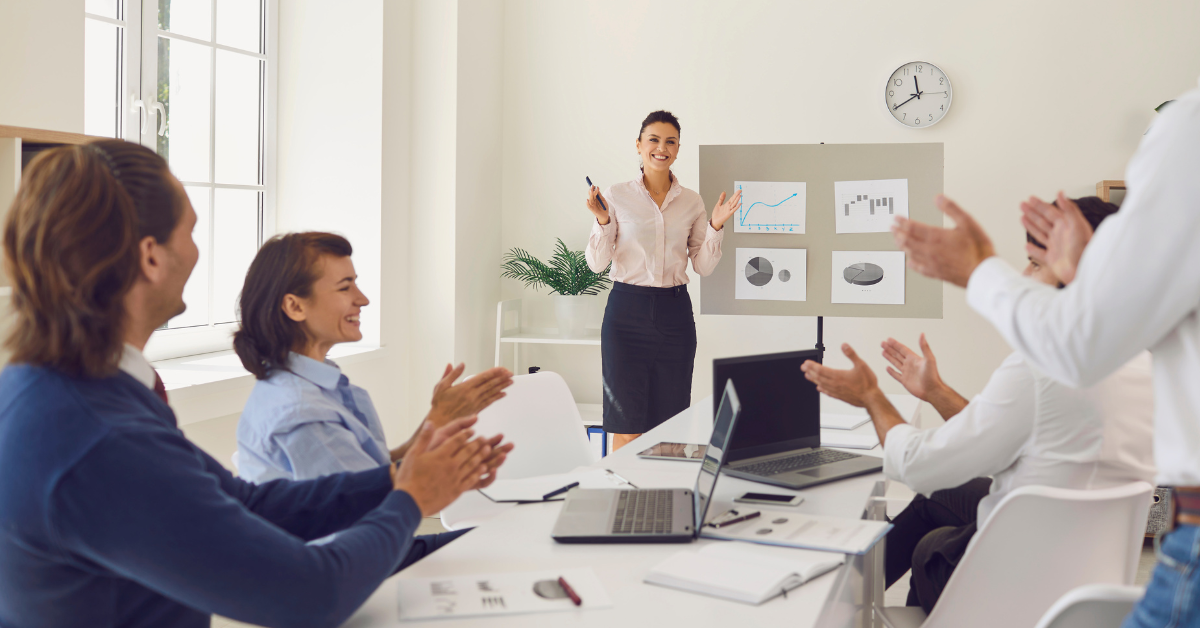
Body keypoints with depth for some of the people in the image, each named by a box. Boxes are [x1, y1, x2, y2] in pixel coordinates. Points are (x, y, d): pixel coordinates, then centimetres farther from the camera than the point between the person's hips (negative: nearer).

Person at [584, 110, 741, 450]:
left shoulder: (692, 202, 7)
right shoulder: (616, 195, -1)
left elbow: (704, 267, 8)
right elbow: (597, 263, -2)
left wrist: (715, 227, -6)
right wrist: (602, 221, -17)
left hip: (674, 311, 3)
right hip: (627, 310, -3)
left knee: (671, 423, 6)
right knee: (627, 425, -3)